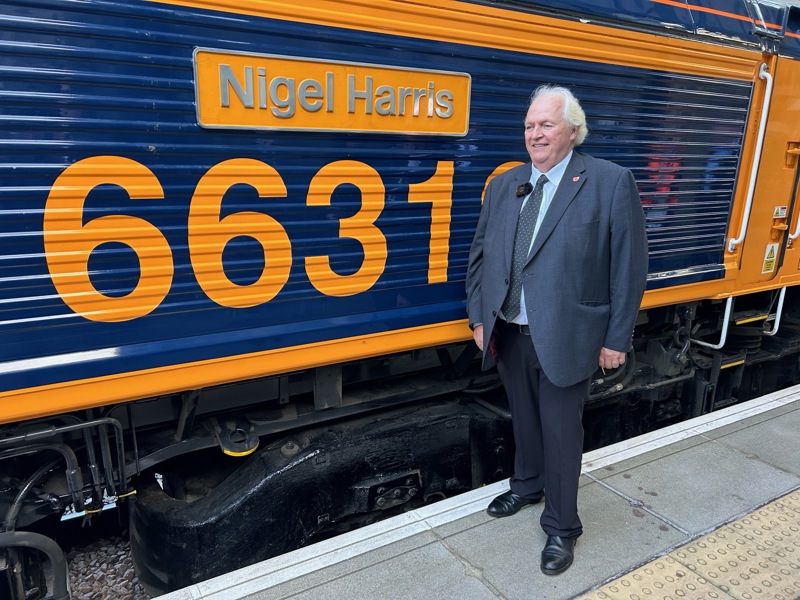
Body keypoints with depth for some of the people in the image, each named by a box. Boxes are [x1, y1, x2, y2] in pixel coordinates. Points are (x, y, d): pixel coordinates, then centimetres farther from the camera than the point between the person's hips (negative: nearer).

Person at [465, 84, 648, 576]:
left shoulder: (611, 182, -9)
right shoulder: (504, 185, 6)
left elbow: (629, 267, -8)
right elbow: (480, 256, 9)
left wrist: (617, 339, -8)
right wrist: (478, 318, 5)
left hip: (567, 338, -4)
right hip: (509, 334, 5)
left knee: (562, 434, 8)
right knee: (525, 421, 22)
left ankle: (561, 527, 30)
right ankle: (527, 487, 48)